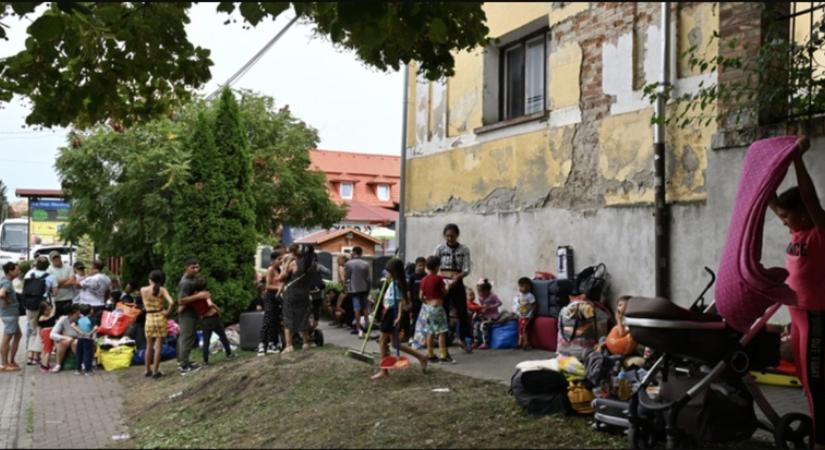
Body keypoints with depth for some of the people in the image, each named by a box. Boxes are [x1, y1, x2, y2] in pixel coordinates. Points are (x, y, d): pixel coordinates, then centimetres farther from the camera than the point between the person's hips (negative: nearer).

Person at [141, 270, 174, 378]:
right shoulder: (162, 290, -8)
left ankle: (147, 370, 21)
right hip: (160, 317, -2)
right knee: (158, 346, 3)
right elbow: (171, 302, -20)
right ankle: (155, 371, 5)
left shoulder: (143, 290, -3)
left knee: (149, 346, 15)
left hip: (149, 318, 2)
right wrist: (168, 312, -8)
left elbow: (145, 304, 11)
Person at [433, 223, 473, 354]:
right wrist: (448, 275, -18)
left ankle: (467, 341, 14)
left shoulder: (464, 249, 1)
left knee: (462, 312, 4)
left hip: (458, 285, 1)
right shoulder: (440, 249, -1)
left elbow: (466, 269, -4)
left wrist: (456, 277, -21)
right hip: (442, 284, -1)